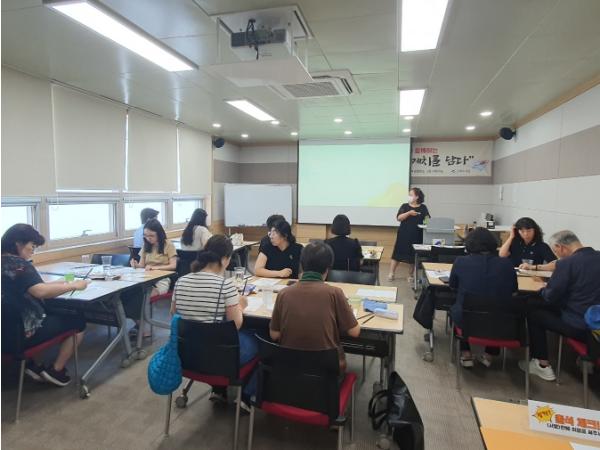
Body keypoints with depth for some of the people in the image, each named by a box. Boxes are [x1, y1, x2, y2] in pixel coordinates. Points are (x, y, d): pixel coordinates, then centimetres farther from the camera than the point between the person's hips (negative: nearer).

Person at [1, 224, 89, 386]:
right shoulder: (17, 264, -20)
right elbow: (40, 291, -34)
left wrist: (58, 283, 7)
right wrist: (73, 285, -23)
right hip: (21, 333, -9)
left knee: (54, 313, 30)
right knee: (77, 322, 4)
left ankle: (32, 363, 23)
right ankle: (55, 370, 10)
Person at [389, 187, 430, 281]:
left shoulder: (423, 208, 4)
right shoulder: (405, 206, 4)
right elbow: (399, 218, -8)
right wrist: (409, 213, -21)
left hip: (416, 236, 0)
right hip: (403, 234, 0)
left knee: (413, 255, 6)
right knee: (398, 253, 0)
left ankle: (410, 275, 19)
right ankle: (391, 273, 8)